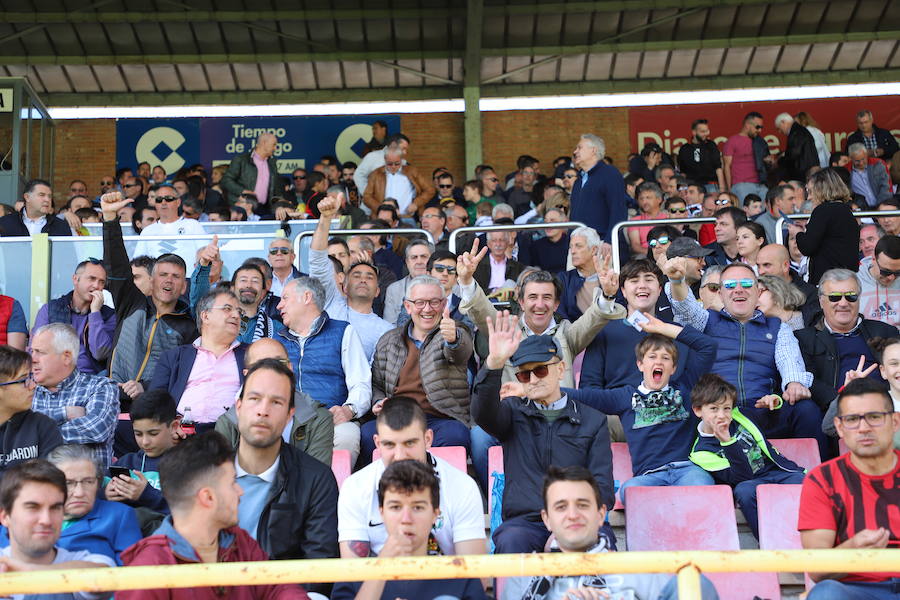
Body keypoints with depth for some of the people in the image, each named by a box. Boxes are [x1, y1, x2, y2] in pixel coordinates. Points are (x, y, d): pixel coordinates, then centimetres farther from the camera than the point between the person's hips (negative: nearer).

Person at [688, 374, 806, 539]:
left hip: (776, 469, 4)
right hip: (750, 483, -4)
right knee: (744, 490, -38)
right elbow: (741, 477, -17)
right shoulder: (702, 452, -6)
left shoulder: (737, 417, 10)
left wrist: (774, 403, 8)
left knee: (802, 482, -29)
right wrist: (728, 443, -29)